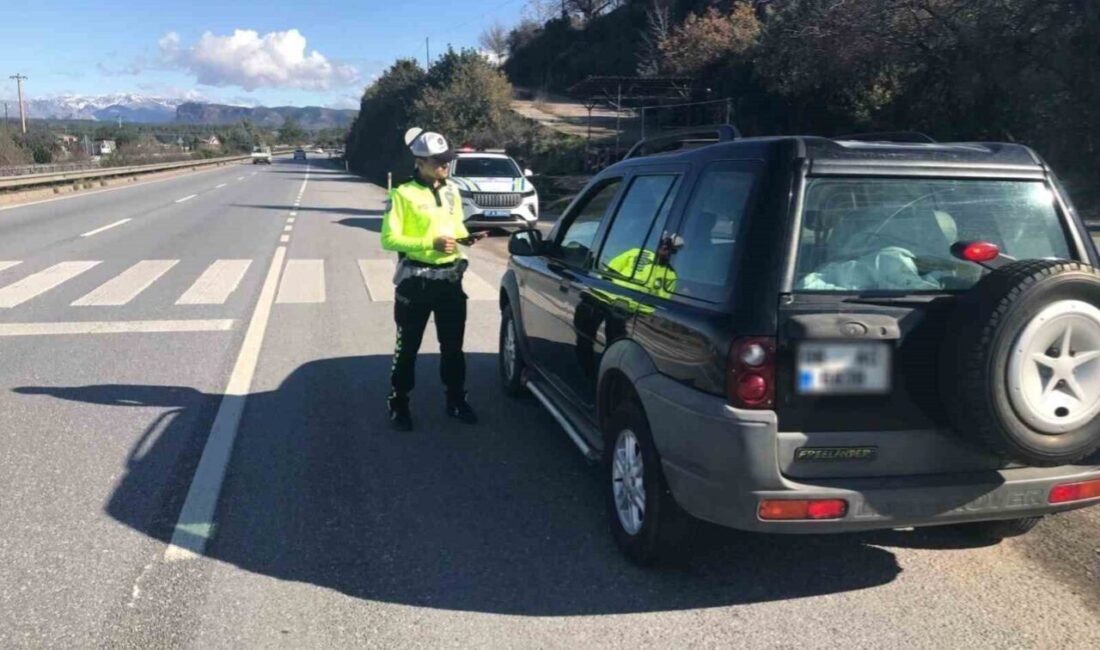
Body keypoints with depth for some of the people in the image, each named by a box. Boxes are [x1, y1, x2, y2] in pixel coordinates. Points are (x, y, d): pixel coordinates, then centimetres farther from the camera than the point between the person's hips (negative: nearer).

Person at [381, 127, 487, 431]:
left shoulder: (451, 192, 9)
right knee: (408, 347, 6)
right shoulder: (403, 194, -11)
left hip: (450, 278, 5)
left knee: (453, 345, 13)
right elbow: (389, 239, -15)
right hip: (415, 280, -5)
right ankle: (399, 405, 19)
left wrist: (466, 238, -3)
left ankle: (456, 400, 27)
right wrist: (430, 242, -22)